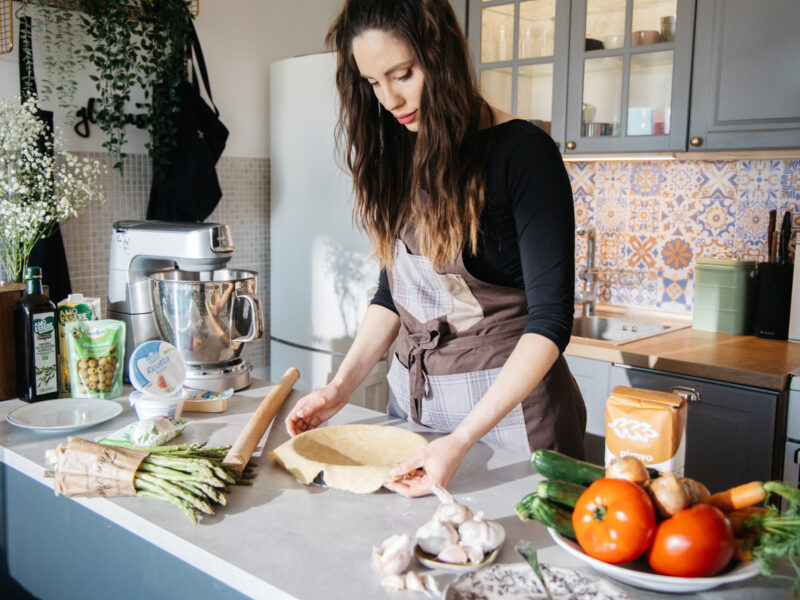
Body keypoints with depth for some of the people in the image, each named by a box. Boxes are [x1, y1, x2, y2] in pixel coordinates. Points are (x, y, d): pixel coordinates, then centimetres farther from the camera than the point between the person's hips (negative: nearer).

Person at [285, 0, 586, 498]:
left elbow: (549, 319, -19)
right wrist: (341, 388, 0)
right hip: (410, 395, 6)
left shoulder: (521, 152, -16)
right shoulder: (398, 156, 4)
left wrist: (461, 440, -26)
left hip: (507, 399, -6)